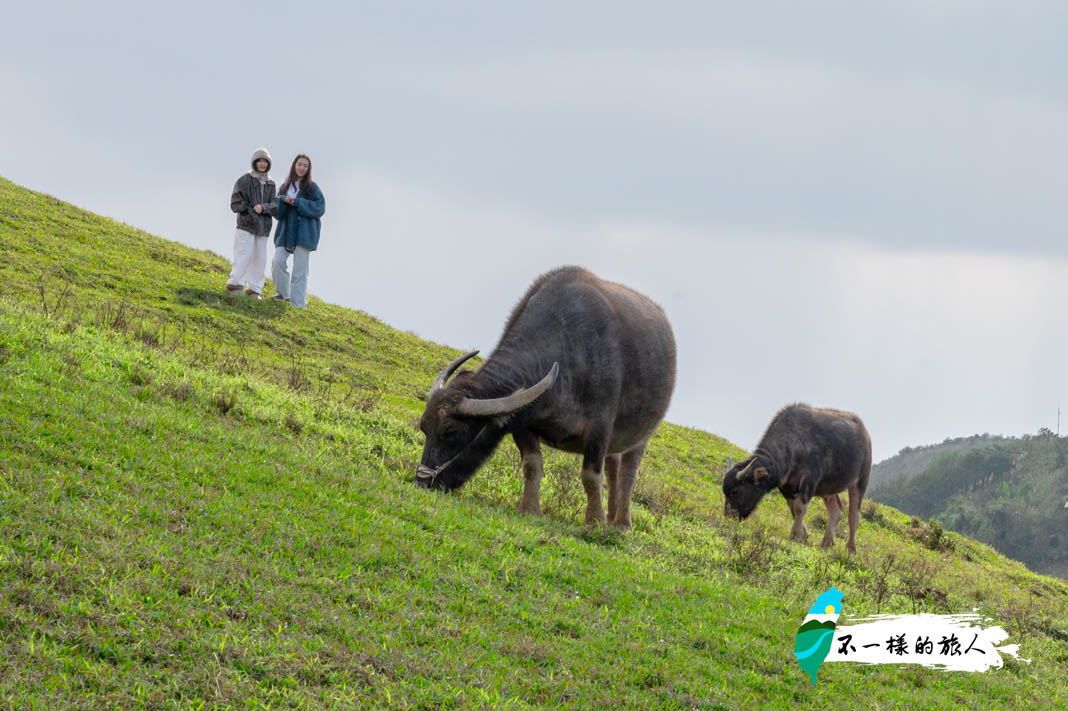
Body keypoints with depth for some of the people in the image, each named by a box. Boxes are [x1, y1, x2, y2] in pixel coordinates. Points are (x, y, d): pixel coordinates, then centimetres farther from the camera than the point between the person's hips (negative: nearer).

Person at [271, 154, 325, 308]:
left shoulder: (312, 188, 2)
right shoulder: (285, 187, 14)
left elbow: (319, 207, -8)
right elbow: (276, 209, 10)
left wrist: (297, 202, -15)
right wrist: (284, 200, -12)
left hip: (303, 232, -3)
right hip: (286, 231, 3)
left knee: (300, 269, -4)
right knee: (278, 261, -11)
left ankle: (298, 303, -2)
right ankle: (283, 294, 8)